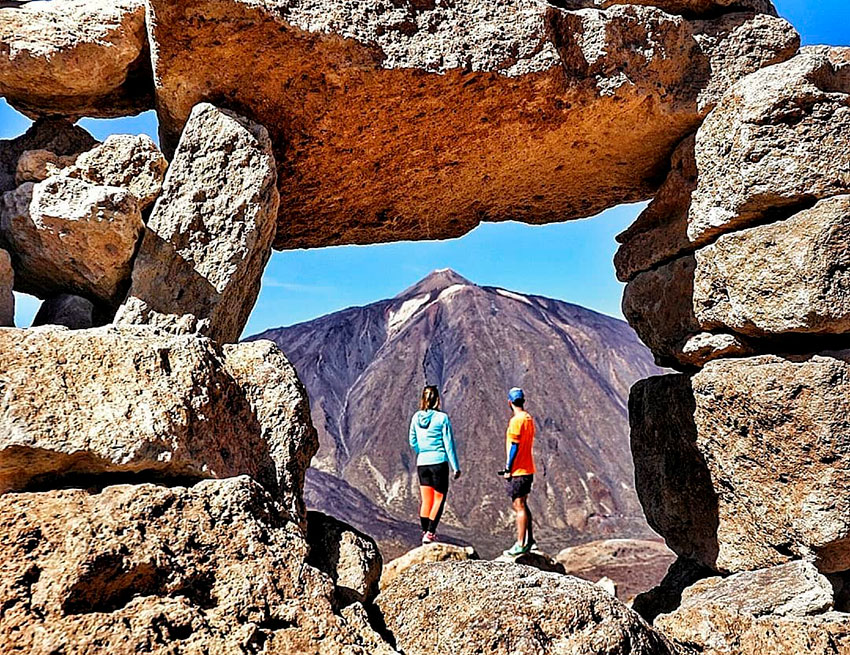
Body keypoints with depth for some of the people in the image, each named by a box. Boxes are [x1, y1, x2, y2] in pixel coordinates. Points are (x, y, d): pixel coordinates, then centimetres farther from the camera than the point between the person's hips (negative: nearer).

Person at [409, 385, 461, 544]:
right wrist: (456, 467, -2)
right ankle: (430, 533, 0)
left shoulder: (416, 417, 3)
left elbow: (413, 442, 11)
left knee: (426, 500, 13)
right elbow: (448, 444, -7)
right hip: (439, 462, -4)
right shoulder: (442, 418, -9)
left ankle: (425, 532, 15)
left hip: (421, 463, 4)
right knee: (439, 498, 7)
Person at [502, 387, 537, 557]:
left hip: (517, 471, -9)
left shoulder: (516, 420, -16)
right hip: (528, 469, 9)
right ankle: (529, 541, 23)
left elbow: (514, 446, -18)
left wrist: (508, 469, -13)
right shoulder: (529, 418, 10)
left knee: (519, 506, -3)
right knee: (523, 505, 17)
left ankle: (521, 545, 2)